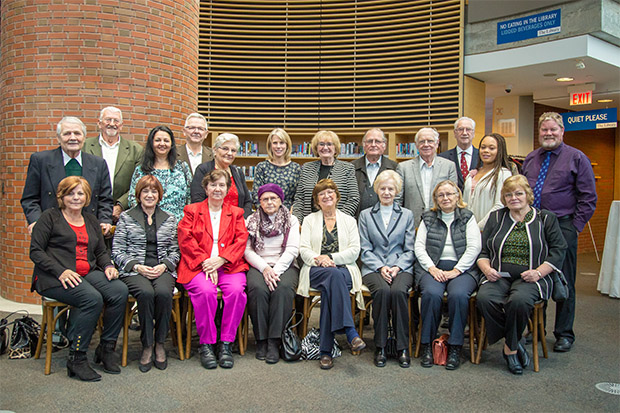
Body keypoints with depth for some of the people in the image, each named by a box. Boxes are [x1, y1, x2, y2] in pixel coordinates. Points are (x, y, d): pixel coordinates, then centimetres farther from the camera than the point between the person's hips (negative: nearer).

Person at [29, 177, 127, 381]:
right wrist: (61, 272, -17)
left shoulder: (91, 220, 23)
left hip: (88, 273, 5)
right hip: (54, 278, -5)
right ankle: (76, 359, -20)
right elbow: (36, 251, -3)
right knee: (93, 298, -33)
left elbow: (101, 252, 23)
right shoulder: (50, 217, 6)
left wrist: (108, 266, -1)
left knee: (120, 291, -23)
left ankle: (106, 348, -9)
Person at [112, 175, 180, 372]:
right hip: (134, 271, -1)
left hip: (162, 270, 1)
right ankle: (147, 346, -18)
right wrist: (137, 266, -9)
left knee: (164, 293, -32)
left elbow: (175, 251, 15)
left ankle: (160, 343, -13)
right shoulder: (126, 218, 10)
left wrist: (164, 265, -5)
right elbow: (117, 251, 5)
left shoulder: (169, 219, 17)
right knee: (146, 293, -34)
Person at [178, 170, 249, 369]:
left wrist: (220, 260, -11)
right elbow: (185, 240, 2)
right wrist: (205, 262, -13)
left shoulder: (236, 213, 20)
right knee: (206, 291, -32)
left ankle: (226, 343, -15)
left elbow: (241, 240, 5)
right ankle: (206, 344, -15)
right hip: (198, 266, -1)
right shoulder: (192, 210, 16)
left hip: (228, 265, 1)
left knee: (237, 290, -29)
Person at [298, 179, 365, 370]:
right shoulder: (310, 220, 18)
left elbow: (354, 250, 4)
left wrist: (331, 258, -11)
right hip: (316, 270, 0)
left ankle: (326, 350, -38)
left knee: (330, 286, -36)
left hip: (344, 269, 1)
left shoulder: (349, 220, 17)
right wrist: (318, 260, -16)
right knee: (334, 275, -37)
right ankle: (350, 333, -47)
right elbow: (303, 249, 5)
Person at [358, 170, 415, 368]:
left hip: (401, 267, 0)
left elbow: (409, 249, 9)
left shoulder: (407, 215, 15)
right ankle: (380, 347, -20)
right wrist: (380, 267, -10)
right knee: (383, 290, -32)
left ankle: (403, 347, -19)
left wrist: (397, 267, -9)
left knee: (399, 291, -32)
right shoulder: (365, 215, 14)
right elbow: (365, 249, 6)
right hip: (373, 268, 0)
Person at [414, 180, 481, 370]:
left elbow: (474, 247, 0)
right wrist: (432, 268, -8)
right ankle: (427, 345, -17)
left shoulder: (468, 218, 12)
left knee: (458, 294, -32)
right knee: (431, 293, -31)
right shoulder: (428, 218, 16)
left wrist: (456, 270, -11)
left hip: (462, 269, -1)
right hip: (432, 268, 1)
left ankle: (455, 347, -19)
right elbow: (419, 247, 8)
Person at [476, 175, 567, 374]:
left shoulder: (546, 219, 12)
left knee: (519, 300, -36)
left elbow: (558, 252, 4)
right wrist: (487, 268, -5)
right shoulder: (496, 218, 19)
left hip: (529, 278, -2)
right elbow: (482, 251, 15)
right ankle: (515, 343, -12)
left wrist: (538, 272, -11)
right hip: (498, 276, 3)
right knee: (484, 298, -31)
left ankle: (510, 347, -12)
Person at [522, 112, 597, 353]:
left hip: (562, 227, -4)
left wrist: (574, 227, -8)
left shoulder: (576, 158, 0)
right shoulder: (530, 159, 13)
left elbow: (588, 198, -1)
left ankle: (564, 334, 16)